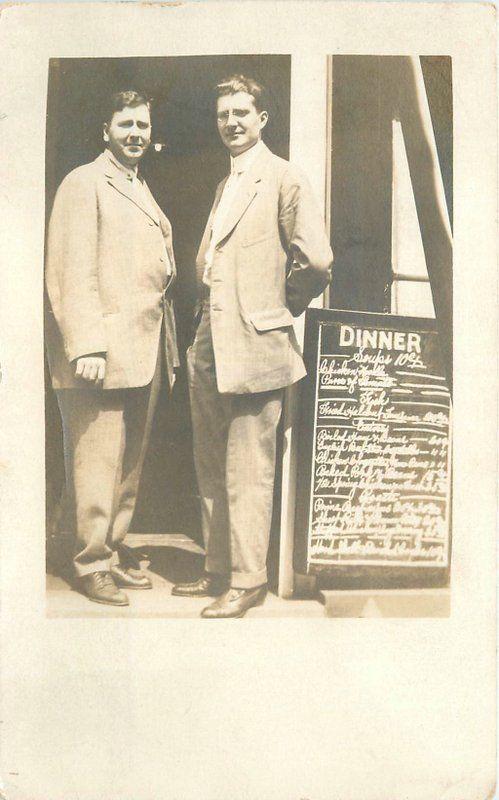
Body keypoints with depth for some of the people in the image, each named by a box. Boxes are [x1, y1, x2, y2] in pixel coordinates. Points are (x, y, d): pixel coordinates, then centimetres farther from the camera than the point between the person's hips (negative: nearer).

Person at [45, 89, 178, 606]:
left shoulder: (140, 190, 23)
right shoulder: (84, 184, -2)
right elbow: (71, 272, -12)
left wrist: (167, 347, 15)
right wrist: (85, 346, -21)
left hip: (145, 351, 8)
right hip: (102, 351, -8)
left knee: (130, 460, 13)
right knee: (98, 461, -4)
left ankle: (114, 550, 24)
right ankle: (92, 564, 8)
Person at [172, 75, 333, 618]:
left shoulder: (282, 178, -6)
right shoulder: (226, 185, 20)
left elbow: (317, 262, -14)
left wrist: (279, 308, -1)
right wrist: (207, 317, 16)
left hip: (253, 347, -9)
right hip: (210, 348, 9)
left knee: (247, 475, -2)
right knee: (212, 472, 15)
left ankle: (247, 582, 11)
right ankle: (218, 571, 28)